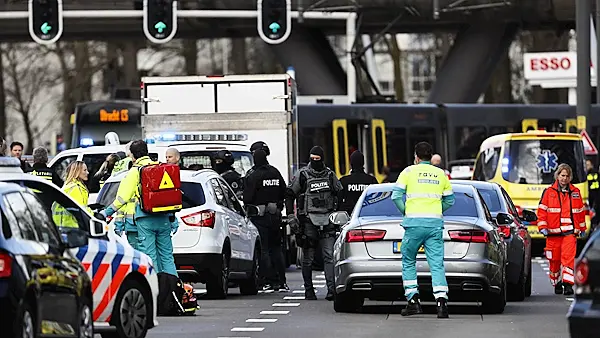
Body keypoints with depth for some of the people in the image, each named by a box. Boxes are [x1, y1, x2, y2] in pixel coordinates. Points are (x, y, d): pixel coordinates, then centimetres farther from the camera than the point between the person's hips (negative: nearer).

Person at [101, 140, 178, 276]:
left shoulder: (134, 172, -5)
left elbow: (123, 197, -6)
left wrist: (107, 212, 5)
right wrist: (173, 219, 18)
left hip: (145, 219, -5)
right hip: (163, 218, 5)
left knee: (149, 256, -3)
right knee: (167, 256, 10)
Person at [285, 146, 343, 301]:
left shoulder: (330, 175, 9)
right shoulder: (302, 175, 0)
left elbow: (340, 194, 22)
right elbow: (289, 195, 6)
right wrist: (290, 216, -3)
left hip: (327, 220, 2)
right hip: (308, 220, -2)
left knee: (329, 256, -7)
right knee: (308, 258, 3)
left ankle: (332, 288, -12)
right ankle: (309, 290, 11)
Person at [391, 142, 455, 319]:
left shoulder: (409, 171, 3)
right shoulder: (441, 174, 12)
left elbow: (396, 196, -2)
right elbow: (449, 200, 17)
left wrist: (405, 212, 11)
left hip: (414, 223, -2)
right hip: (435, 223, 2)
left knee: (408, 262, 13)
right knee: (437, 264, -1)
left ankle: (413, 301, 6)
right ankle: (441, 301, -16)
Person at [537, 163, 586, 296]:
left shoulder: (575, 192, 11)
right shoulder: (549, 192, 4)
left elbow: (581, 211, 18)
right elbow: (542, 210, 3)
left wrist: (582, 228, 21)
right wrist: (543, 227, -6)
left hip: (570, 231, 0)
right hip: (553, 232, 0)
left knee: (568, 257, -14)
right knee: (554, 260, 6)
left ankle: (568, 284, -18)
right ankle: (556, 283, 23)